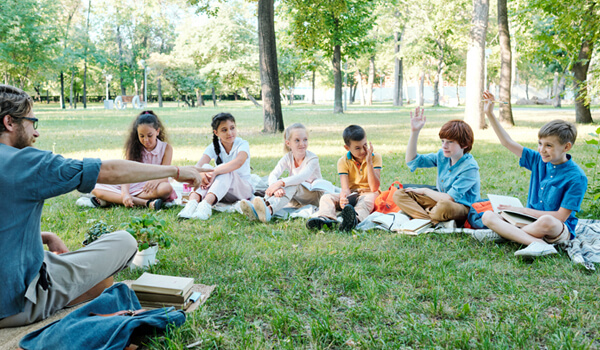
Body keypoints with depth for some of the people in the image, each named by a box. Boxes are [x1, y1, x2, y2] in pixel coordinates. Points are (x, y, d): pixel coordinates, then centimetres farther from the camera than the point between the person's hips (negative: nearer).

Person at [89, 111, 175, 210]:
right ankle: (146, 203, -36)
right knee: (96, 189, -20)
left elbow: (165, 175, -9)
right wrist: (125, 193, -29)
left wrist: (157, 180, -35)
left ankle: (112, 199, -31)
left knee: (167, 188, -38)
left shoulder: (166, 148, 0)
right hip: (132, 186, 2)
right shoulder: (133, 148, 3)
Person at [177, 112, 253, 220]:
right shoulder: (214, 147, 0)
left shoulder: (243, 144, -11)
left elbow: (239, 162, -35)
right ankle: (192, 201, -52)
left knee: (224, 169, -34)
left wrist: (214, 172, -48)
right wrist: (201, 174, -42)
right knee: (206, 168, -26)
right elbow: (198, 166, -18)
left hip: (242, 189, -3)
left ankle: (206, 204, -58)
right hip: (220, 192, 3)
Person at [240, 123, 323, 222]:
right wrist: (277, 187, -43)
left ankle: (269, 209, -61)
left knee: (293, 185, -34)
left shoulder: (313, 158, -15)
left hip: (315, 196, -4)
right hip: (297, 200, 5)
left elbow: (303, 177, -35)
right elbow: (273, 175, -19)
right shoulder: (288, 158, -3)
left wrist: (280, 183, -48)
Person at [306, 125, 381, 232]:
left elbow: (374, 188, -15)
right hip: (351, 195, 3)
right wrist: (343, 198, -41)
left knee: (369, 198, -38)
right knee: (326, 197, -20)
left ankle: (356, 218, -69)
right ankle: (326, 218, -52)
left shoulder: (375, 157, -6)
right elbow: (345, 188, -16)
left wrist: (369, 162, -21)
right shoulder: (343, 161, -3)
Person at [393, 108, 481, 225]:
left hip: (463, 207, -7)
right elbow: (412, 161, -3)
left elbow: (449, 198, -24)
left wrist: (425, 190, -9)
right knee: (399, 195, -7)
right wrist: (414, 132, -13)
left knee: (444, 206, -44)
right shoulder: (442, 155, 0)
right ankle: (434, 221, -25)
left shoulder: (470, 167, -20)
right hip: (440, 200, 7)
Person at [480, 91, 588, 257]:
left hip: (561, 230, -6)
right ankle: (536, 243, -33)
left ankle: (507, 233, -18)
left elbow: (561, 216, -16)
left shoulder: (576, 177, -13)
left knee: (546, 221, -43)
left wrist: (524, 211, -14)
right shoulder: (538, 161, 4)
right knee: (488, 216, -18)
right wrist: (490, 114, 0)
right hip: (531, 221, 6)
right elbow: (508, 143, 6)